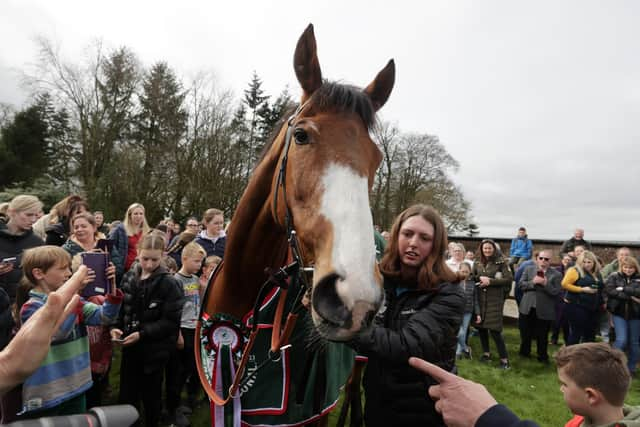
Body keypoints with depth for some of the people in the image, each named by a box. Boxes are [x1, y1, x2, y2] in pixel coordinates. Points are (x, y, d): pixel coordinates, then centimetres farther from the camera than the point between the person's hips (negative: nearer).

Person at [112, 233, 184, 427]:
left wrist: (142, 334, -21)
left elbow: (171, 321, -16)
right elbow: (120, 307, 7)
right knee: (126, 396, 15)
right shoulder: (129, 277, -1)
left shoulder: (169, 283, -15)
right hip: (130, 347, 4)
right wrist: (115, 327, -11)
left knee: (151, 397, 15)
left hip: (154, 349, -3)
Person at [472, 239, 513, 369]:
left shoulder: (501, 262, -3)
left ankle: (504, 359, 3)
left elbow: (509, 278, -10)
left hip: (495, 299, -4)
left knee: (494, 329, -8)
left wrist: (490, 281, -16)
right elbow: (471, 277, 13)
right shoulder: (477, 263, 8)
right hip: (480, 298, 5)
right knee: (481, 327, 10)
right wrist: (480, 278, -7)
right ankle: (486, 353, 27)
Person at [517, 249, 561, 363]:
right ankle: (525, 351, 34)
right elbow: (521, 284, -2)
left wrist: (545, 283, -24)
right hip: (528, 307, 2)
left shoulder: (556, 275, -4)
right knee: (526, 333, 16)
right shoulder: (529, 270, 4)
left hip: (544, 311, -2)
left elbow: (556, 292, -12)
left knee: (542, 336, 9)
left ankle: (542, 356, 27)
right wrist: (532, 282, -18)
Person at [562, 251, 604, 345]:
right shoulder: (575, 271, -7)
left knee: (590, 335, 12)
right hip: (577, 307, -7)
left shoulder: (597, 274, 14)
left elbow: (601, 288, 26)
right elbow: (565, 284, -17)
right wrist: (582, 289, -18)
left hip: (592, 308, 7)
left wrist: (602, 302, 14)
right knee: (576, 333, -5)